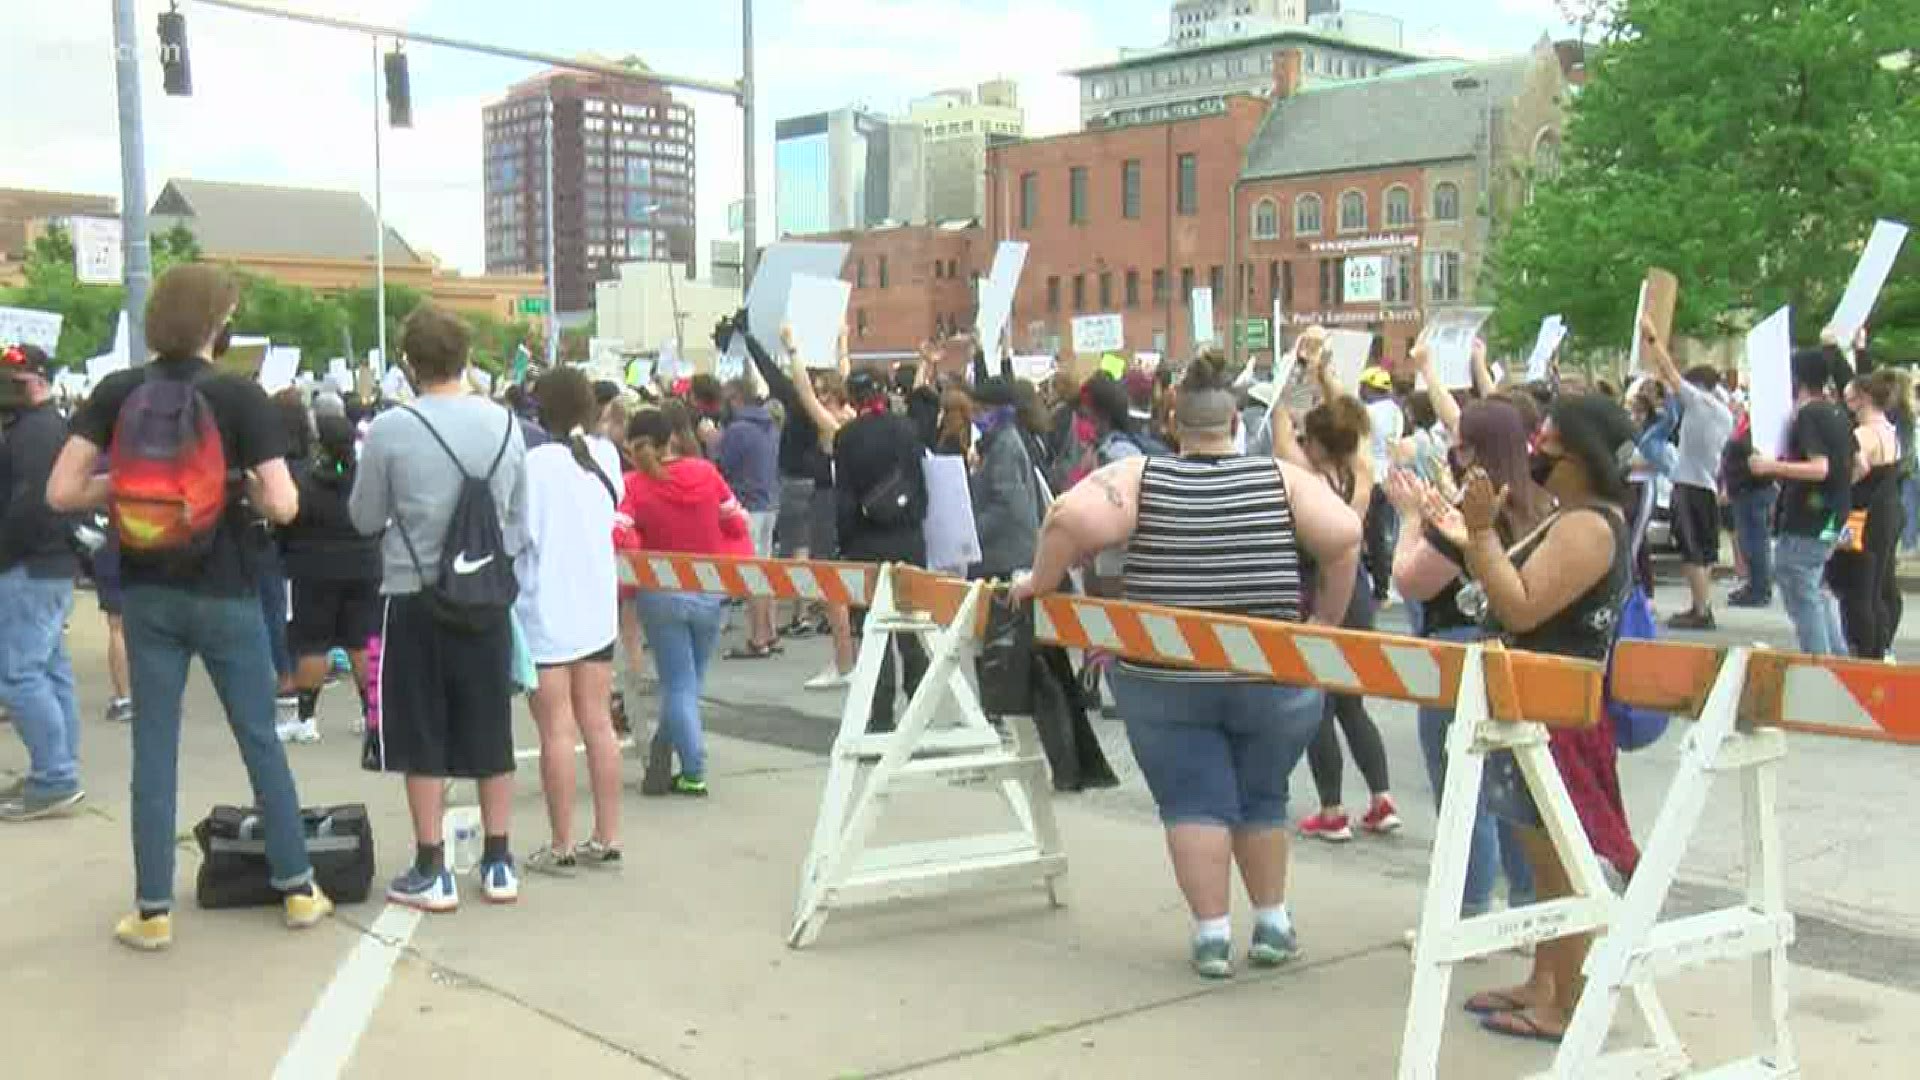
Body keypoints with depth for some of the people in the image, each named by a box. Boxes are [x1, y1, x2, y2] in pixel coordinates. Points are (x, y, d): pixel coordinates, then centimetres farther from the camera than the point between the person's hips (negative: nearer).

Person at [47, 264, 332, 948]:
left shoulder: (116, 392, -2)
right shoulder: (240, 396, -11)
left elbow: (62, 492, -6)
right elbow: (282, 506, -18)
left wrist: (125, 486, 9)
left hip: (148, 594, 3)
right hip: (224, 594, -2)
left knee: (153, 748, 9)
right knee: (260, 740, 10)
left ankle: (153, 911, 13)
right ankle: (298, 889, 17)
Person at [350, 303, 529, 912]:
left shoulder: (391, 428, -12)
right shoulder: (505, 424, -1)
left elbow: (364, 518, 0)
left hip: (415, 598, -3)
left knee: (423, 740, 6)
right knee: (490, 733, 12)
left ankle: (431, 872, 11)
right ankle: (498, 864, 18)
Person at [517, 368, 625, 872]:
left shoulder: (536, 463, -15)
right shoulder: (606, 456, 2)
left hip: (546, 613, -5)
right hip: (597, 609, 5)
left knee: (557, 732, 1)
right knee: (598, 725, 11)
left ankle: (562, 846, 7)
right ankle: (607, 838, 16)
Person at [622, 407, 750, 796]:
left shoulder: (634, 486, -12)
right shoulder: (705, 472, -5)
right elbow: (737, 523, 1)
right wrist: (735, 566, 13)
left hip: (663, 594, -2)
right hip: (711, 591, 2)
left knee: (678, 683, 5)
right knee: (693, 679, 16)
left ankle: (693, 772, 3)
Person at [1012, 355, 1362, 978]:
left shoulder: (1138, 476, -3)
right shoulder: (1281, 477, 1)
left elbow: (1074, 519, -18)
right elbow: (1344, 536, -9)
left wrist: (1042, 582, -4)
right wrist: (1326, 620, 1)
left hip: (1167, 681, -1)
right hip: (1272, 679, 2)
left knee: (1194, 802, 7)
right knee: (1261, 800, 19)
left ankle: (1212, 935, 4)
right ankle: (1273, 926, 25)